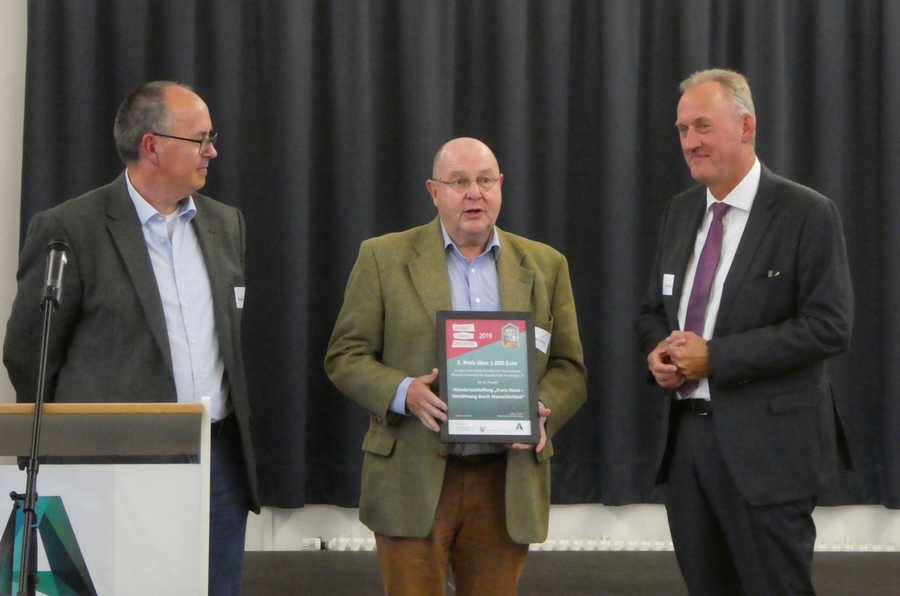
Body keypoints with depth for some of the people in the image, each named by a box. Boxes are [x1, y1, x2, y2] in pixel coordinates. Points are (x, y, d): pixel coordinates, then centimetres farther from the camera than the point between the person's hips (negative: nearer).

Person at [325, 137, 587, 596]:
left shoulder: (544, 265, 11)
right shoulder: (384, 258, 4)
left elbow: (569, 367, 10)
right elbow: (345, 356, 2)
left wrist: (541, 412, -11)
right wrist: (403, 392, -16)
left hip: (507, 484, 2)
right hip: (413, 481, -2)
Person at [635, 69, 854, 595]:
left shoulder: (807, 214, -8)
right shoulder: (681, 212, 13)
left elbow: (829, 328, -15)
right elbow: (654, 310, 22)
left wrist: (714, 356, -18)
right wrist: (658, 350, -3)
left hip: (766, 447, -6)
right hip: (687, 435, 6)